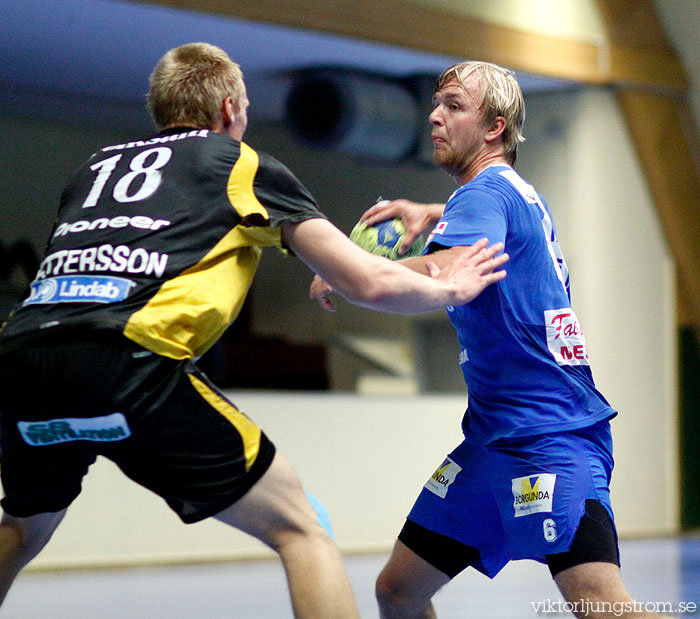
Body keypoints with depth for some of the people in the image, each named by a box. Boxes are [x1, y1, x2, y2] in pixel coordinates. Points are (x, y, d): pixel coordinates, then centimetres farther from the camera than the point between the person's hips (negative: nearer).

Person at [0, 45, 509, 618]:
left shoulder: (96, 166, 29)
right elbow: (372, 285, 14)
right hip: (123, 360, -6)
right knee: (300, 529, 7)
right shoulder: (246, 166, 17)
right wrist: (451, 287, 33)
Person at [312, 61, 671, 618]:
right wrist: (432, 214, 28)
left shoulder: (487, 189, -10)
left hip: (549, 433, -10)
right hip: (493, 437, 10)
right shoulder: (518, 192, 18)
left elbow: (438, 276, -31)